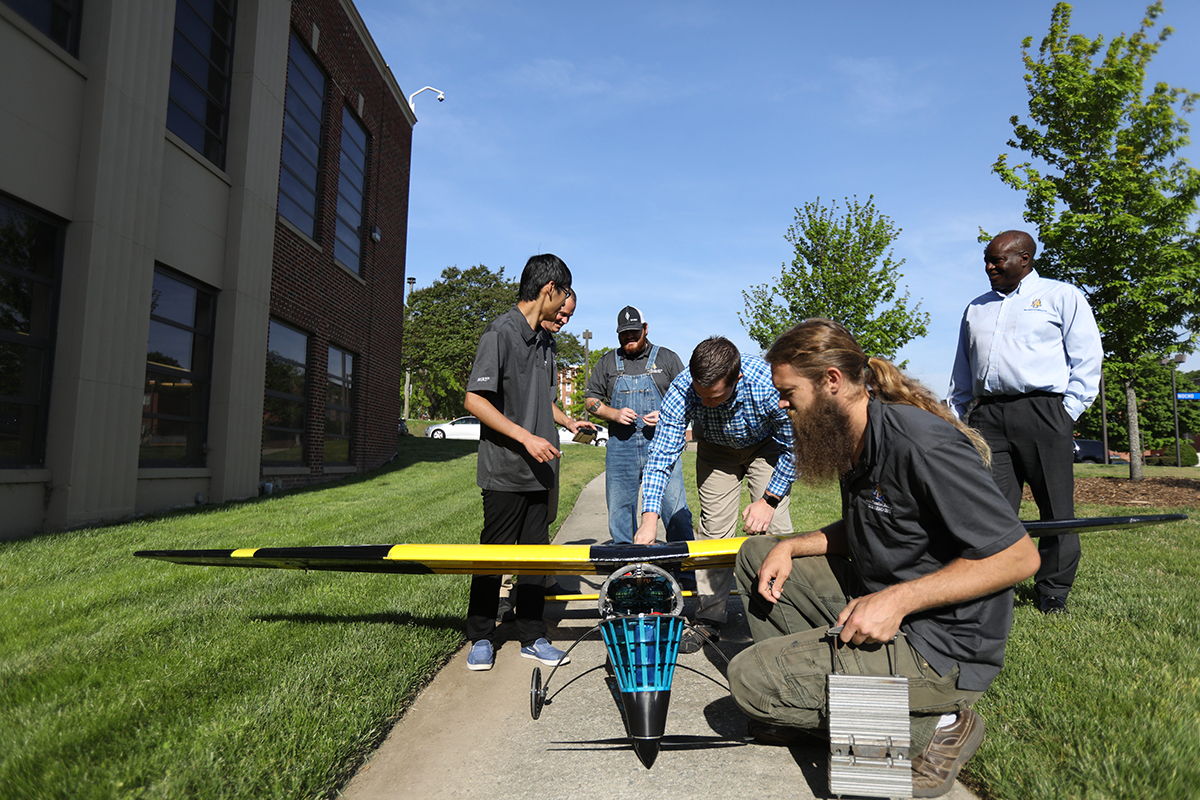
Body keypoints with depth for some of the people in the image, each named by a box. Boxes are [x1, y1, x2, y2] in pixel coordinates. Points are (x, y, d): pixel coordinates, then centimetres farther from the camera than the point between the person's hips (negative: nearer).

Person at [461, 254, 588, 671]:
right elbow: (474, 400, -16)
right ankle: (481, 639, 21)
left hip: (538, 470, 7)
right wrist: (526, 437, -19)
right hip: (505, 470, -7)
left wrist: (568, 423, 18)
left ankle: (532, 637, 23)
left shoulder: (544, 340, 14)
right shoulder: (500, 332, -11)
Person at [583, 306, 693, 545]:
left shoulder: (668, 358, 10)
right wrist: (614, 414, -5)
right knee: (618, 514, 7)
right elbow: (590, 400, 14)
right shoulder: (607, 362, 15)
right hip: (620, 447, 2)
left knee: (676, 511, -6)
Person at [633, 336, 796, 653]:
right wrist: (650, 517, -37)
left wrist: (768, 500, -21)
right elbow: (661, 455, -28)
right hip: (716, 450, 2)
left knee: (772, 527, -13)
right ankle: (709, 620, 6)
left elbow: (794, 446, -22)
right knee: (713, 528, -4)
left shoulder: (769, 382, -39)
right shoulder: (681, 390, -33)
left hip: (766, 446, -1)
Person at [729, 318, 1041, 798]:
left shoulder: (921, 444, -25)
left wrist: (898, 600, -26)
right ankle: (804, 705, 13)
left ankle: (931, 725, -3)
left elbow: (1019, 557, -22)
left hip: (939, 647, -9)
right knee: (757, 555, 11)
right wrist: (790, 547, 1)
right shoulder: (852, 443, 5)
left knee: (750, 679, -14)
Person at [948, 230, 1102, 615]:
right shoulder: (976, 309, 23)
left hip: (1042, 411, -3)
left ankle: (1053, 594, 14)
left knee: (1057, 510, 1)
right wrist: (951, 419, 14)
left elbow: (1088, 359, 4)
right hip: (987, 417, 3)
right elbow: (961, 375, 24)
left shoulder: (1062, 296, 11)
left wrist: (1068, 411, -5)